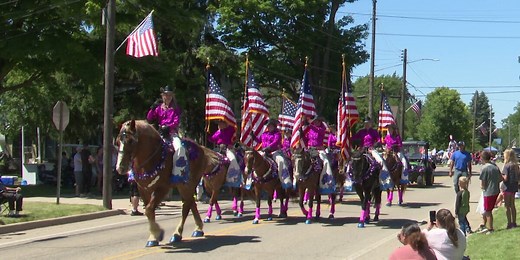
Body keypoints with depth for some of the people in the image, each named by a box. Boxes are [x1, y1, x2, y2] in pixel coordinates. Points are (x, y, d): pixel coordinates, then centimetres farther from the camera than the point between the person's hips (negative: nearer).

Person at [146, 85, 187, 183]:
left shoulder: (175, 109, 12)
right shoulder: (159, 108, 17)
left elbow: (176, 122, 0)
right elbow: (149, 119, 11)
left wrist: (168, 127, -17)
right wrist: (153, 108, -1)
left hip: (172, 133, -2)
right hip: (160, 133, 2)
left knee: (179, 148, -32)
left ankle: (177, 173, -33)